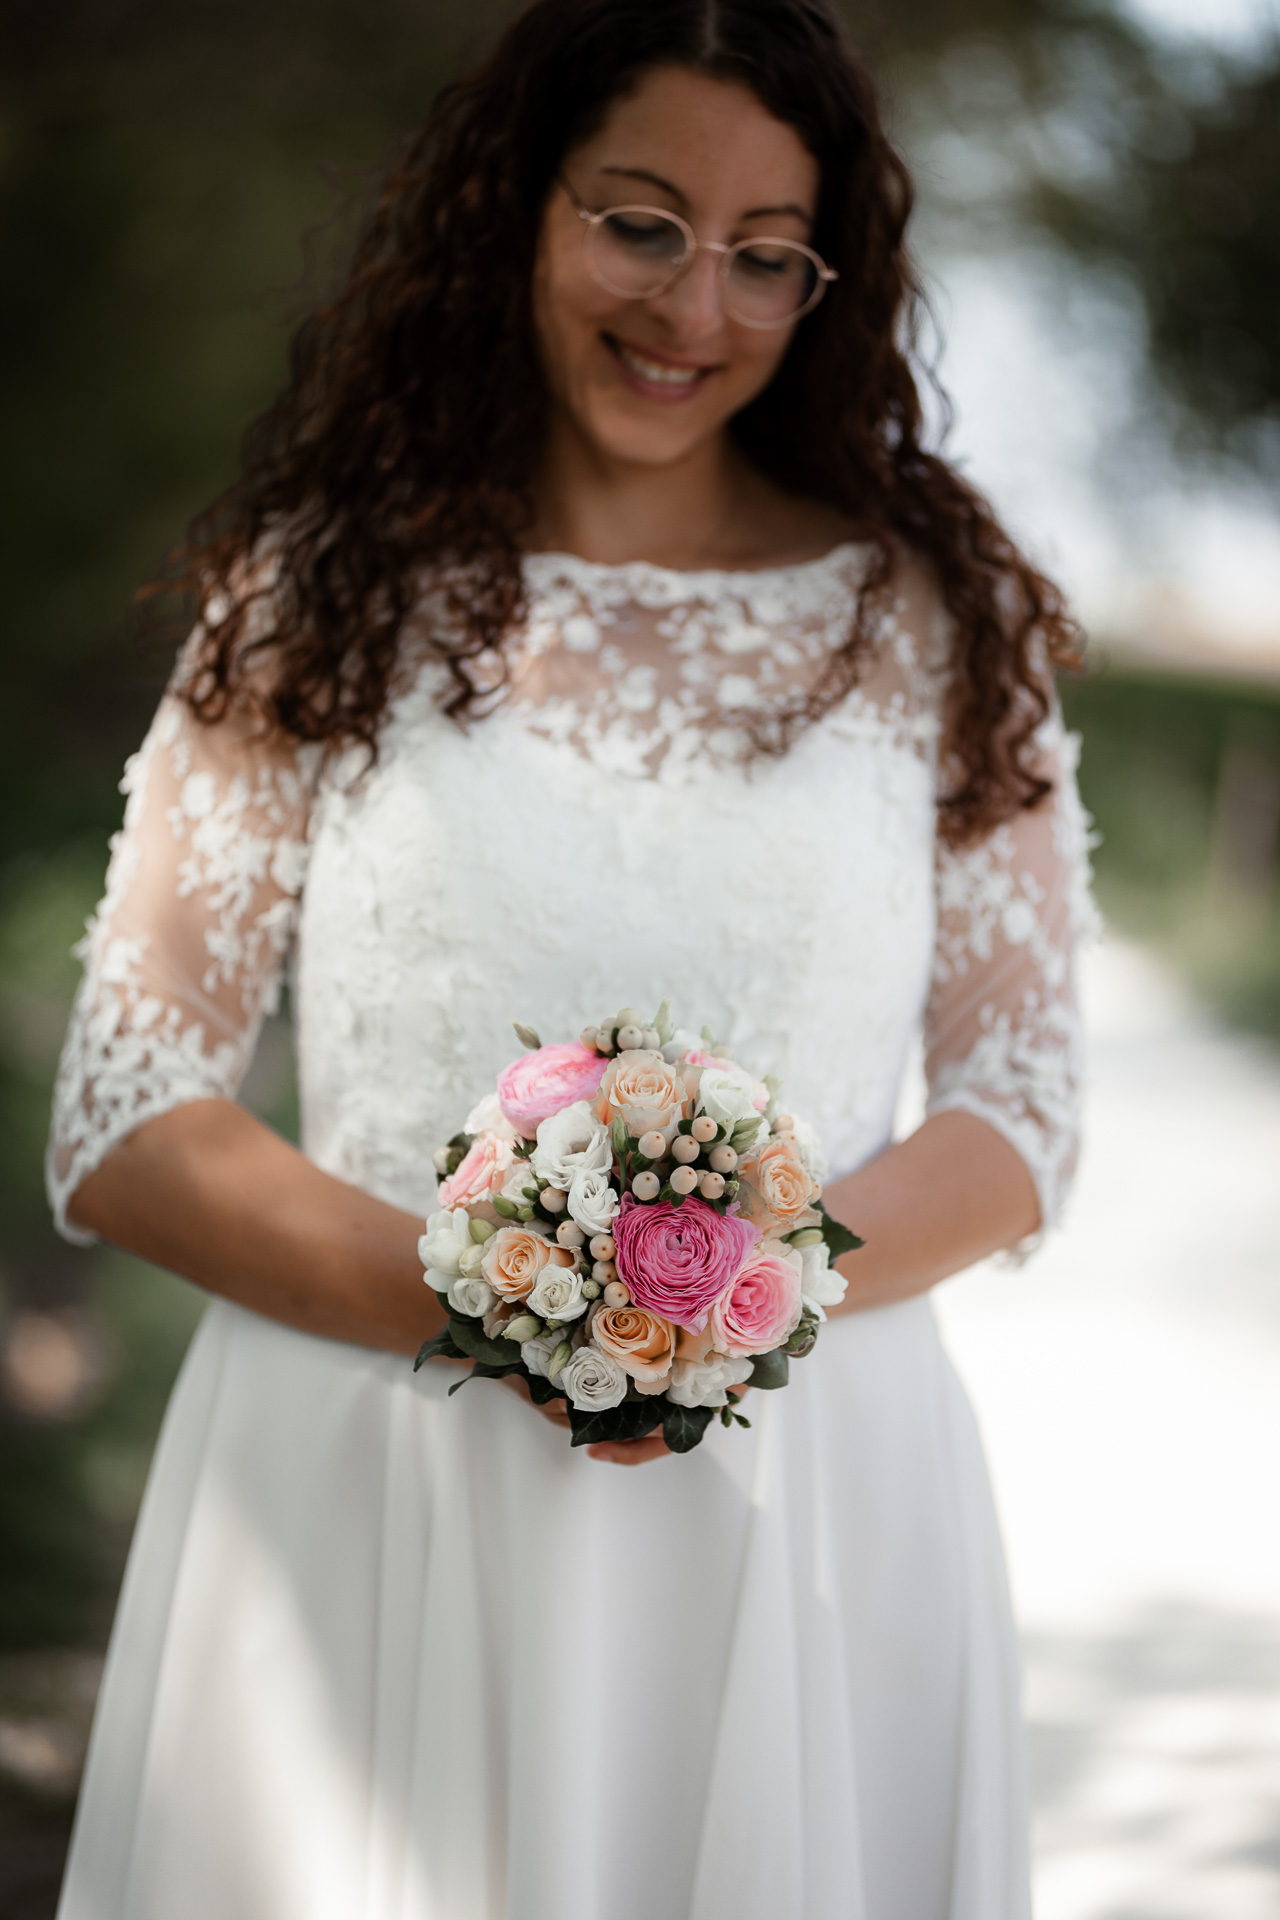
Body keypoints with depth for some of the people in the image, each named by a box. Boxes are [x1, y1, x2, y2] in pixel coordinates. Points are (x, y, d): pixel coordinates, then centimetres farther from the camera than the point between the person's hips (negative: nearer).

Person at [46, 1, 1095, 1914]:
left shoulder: (935, 620, 6)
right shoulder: (321, 604, 3)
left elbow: (1021, 1118, 6)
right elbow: (122, 1129, 0)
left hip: (809, 1518, 1)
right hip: (362, 1516, -1)